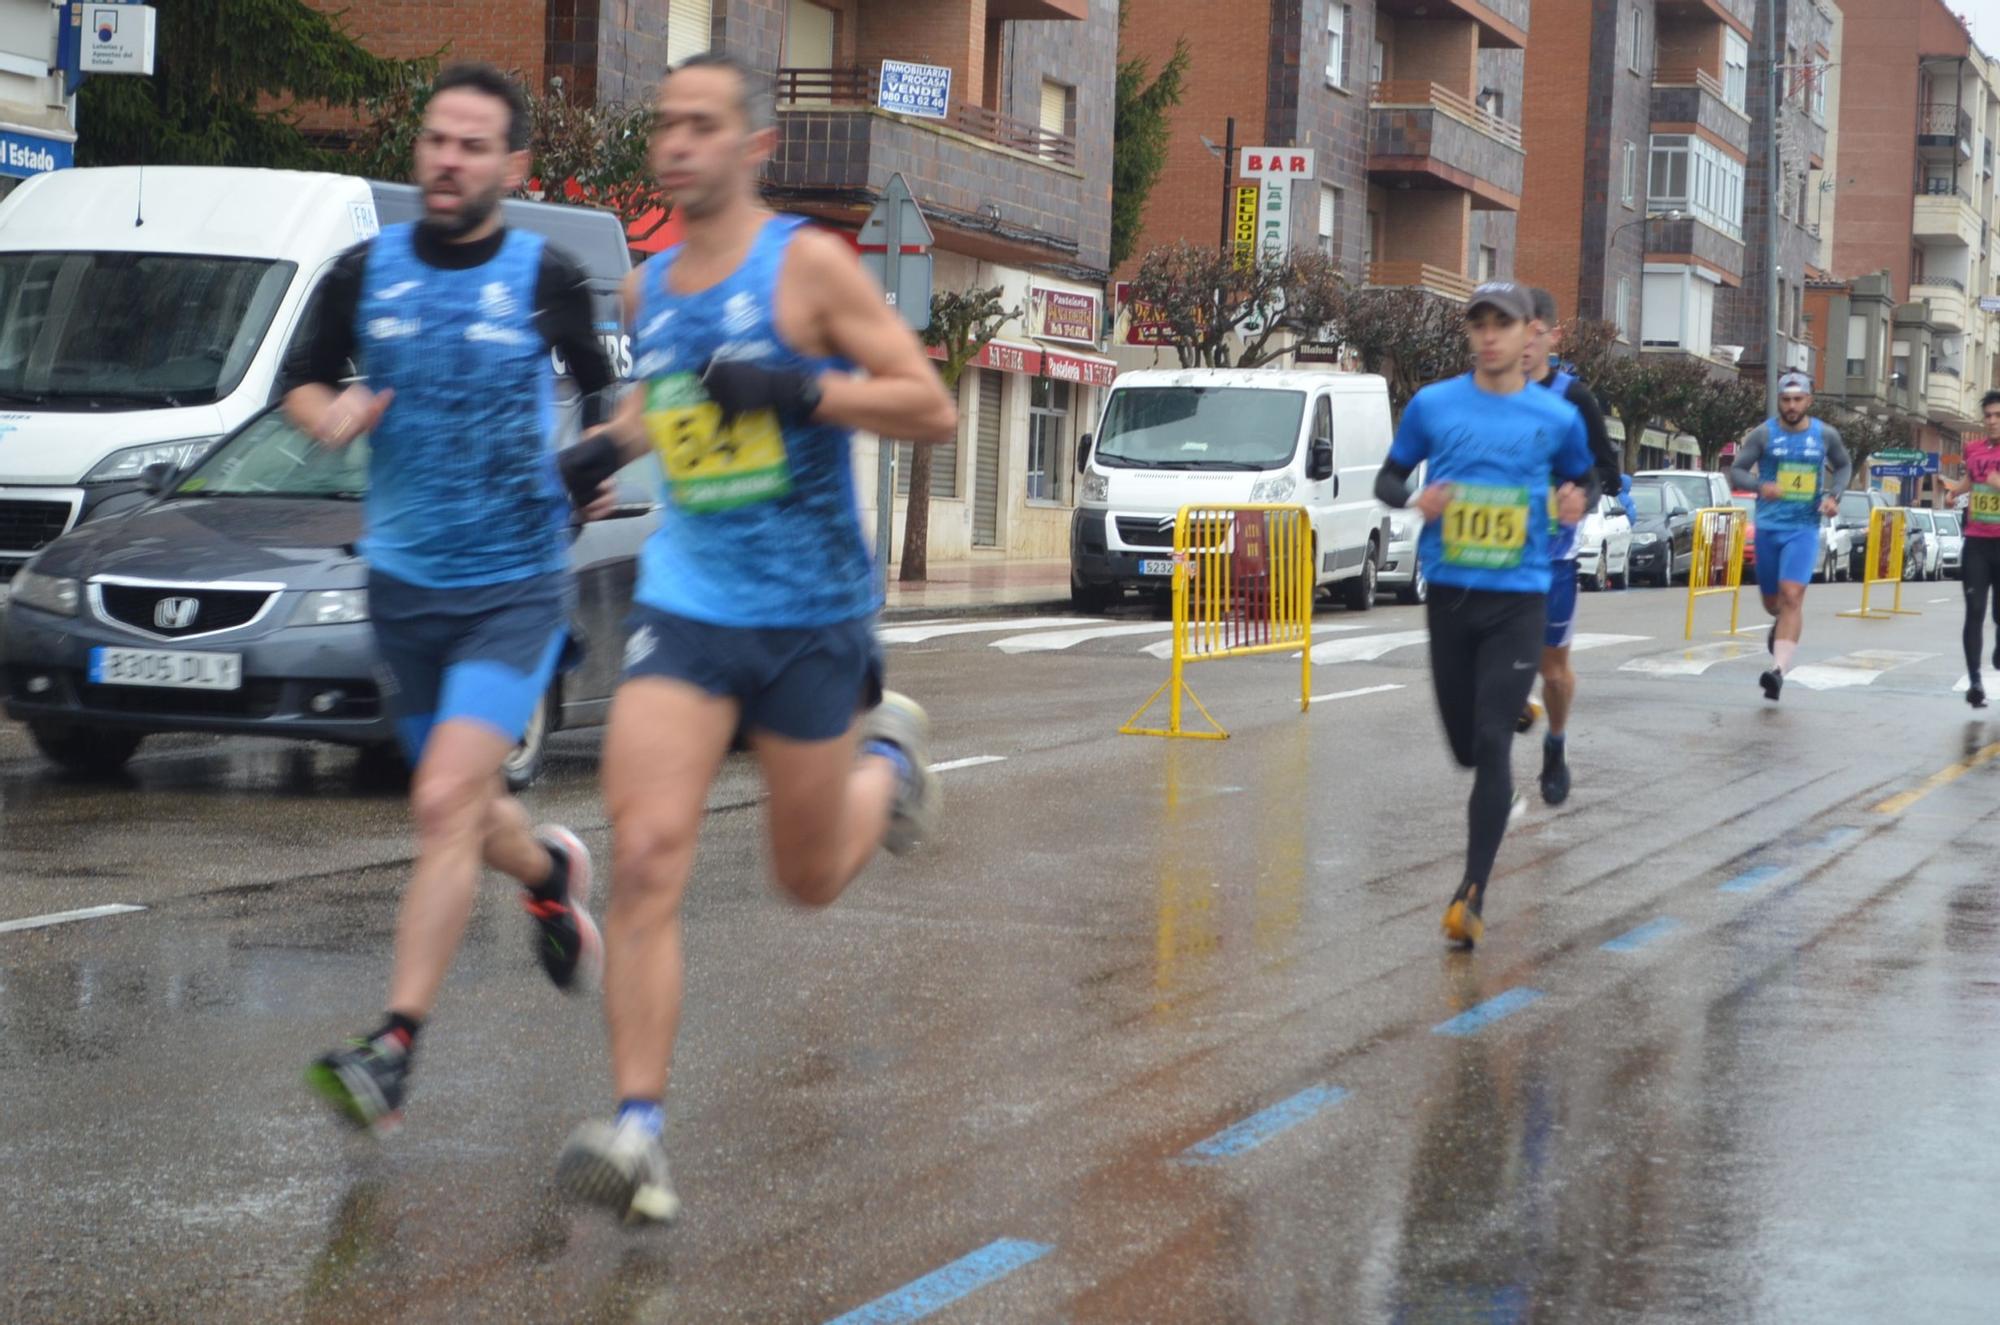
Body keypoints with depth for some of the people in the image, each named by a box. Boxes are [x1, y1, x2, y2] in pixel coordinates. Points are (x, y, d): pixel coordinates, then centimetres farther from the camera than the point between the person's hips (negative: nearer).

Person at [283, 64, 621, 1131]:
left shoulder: (546, 279, -5)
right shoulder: (365, 272, 2)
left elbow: (606, 393, 10)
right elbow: (302, 379, 15)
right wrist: (327, 413, -7)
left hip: (517, 587, -4)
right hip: (403, 585, 4)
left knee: (446, 802, -20)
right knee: (463, 814, 17)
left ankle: (394, 1048, -19)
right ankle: (552, 870, 52)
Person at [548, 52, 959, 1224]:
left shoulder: (809, 266, -9)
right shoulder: (649, 289, 8)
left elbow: (934, 410, -12)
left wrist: (798, 391, -24)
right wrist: (607, 448, 9)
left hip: (811, 615, -3)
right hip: (686, 608, 3)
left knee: (810, 877, 13)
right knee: (647, 860, -14)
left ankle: (886, 756, 47)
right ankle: (640, 1130, -14)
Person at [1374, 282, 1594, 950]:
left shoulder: (1557, 417, 1)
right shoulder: (1432, 405, 2)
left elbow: (1578, 478, 17)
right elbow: (1387, 478, 11)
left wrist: (1574, 505, -7)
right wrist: (1415, 499, -12)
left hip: (1518, 600, -2)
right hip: (1450, 594, 2)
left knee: (1492, 744, -11)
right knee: (1465, 745, 11)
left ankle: (1473, 894, -9)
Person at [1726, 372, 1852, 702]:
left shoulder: (1826, 435, 2)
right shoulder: (1763, 434, -2)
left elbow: (1844, 466, 19)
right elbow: (1735, 472, -3)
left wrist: (1834, 495, 0)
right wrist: (1759, 486, -23)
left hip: (1804, 528, -1)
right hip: (1768, 526, 1)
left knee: (1792, 596, -18)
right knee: (1772, 601, 13)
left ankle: (1779, 669, -24)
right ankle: (1782, 623, 51)